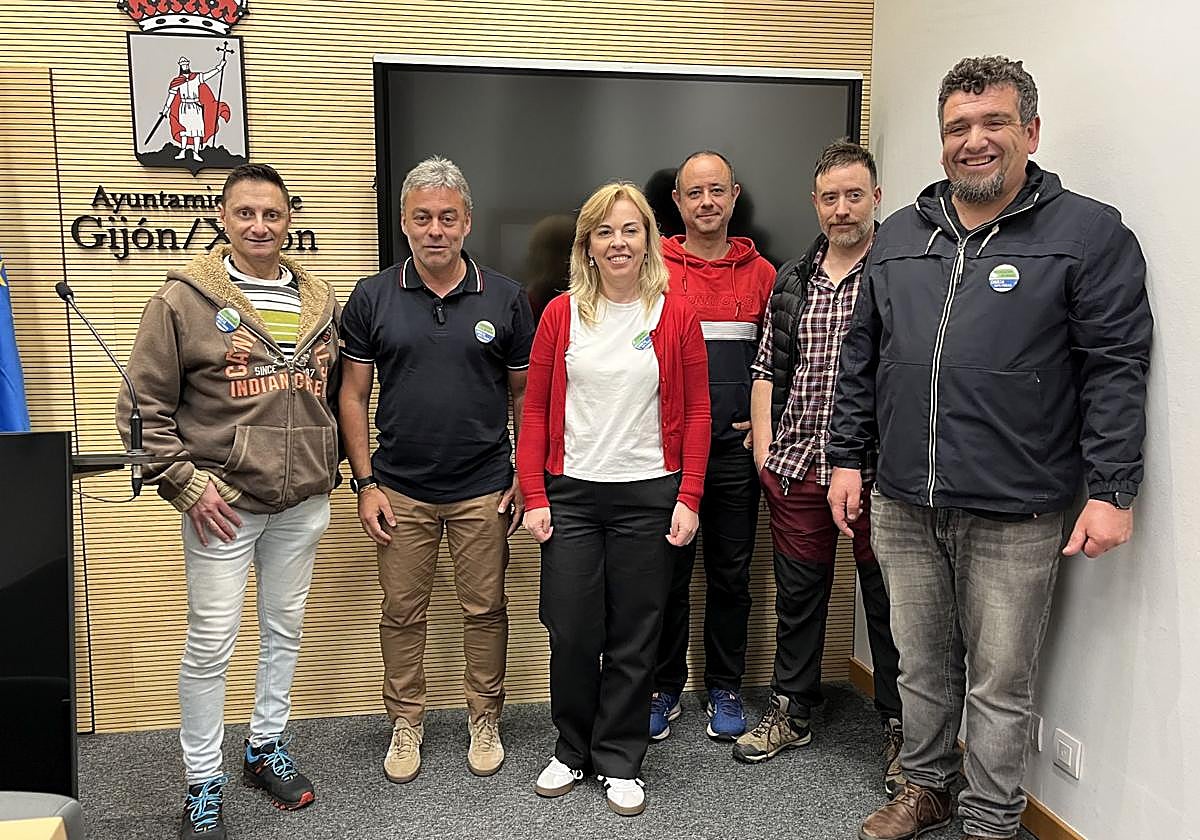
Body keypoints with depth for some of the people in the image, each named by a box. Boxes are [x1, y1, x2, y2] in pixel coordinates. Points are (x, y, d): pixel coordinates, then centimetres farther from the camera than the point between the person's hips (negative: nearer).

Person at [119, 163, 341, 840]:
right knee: (212, 643, 3)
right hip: (222, 504, -4)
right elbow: (144, 406, -6)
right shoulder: (184, 300, -7)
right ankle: (203, 782, 21)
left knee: (286, 628, 16)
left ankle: (267, 746, 35)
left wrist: (328, 467, 11)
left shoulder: (320, 302, 7)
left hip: (305, 503, 5)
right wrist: (186, 483, -11)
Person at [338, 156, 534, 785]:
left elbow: (524, 393, 5)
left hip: (484, 489, 0)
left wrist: (524, 478, 0)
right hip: (400, 490, 1)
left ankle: (485, 721, 29)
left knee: (485, 610, 10)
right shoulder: (372, 298, -1)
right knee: (402, 612, 11)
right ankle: (405, 724, 30)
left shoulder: (505, 298, -1)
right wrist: (365, 482, -4)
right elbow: (353, 395, 2)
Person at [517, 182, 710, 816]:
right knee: (571, 634, 6)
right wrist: (534, 497, -2)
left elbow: (696, 413, 1)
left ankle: (619, 762, 27)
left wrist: (688, 498, -5)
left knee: (634, 638, 8)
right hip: (570, 495, 1)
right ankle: (573, 751, 30)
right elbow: (536, 412, 4)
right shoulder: (561, 314, 3)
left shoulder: (676, 316, 1)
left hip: (648, 496, -1)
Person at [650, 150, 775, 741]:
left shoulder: (761, 273, 7)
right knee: (668, 574, 7)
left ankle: (724, 691, 26)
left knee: (731, 574, 10)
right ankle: (665, 690, 23)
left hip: (735, 450, 2)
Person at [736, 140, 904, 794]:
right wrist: (764, 446, 6)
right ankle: (791, 712, 32)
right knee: (798, 593, 16)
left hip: (877, 470, -4)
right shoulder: (792, 280, 13)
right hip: (796, 469, 5)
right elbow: (767, 367, 16)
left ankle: (899, 729, 23)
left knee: (888, 599, 6)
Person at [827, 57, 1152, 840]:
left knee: (999, 685, 9)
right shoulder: (900, 235, 10)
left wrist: (1112, 490, -11)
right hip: (904, 504, 4)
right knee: (921, 666, 18)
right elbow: (862, 358, 13)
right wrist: (848, 458, 10)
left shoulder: (1089, 233, -3)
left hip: (1015, 513, -4)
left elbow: (1116, 371, -7)